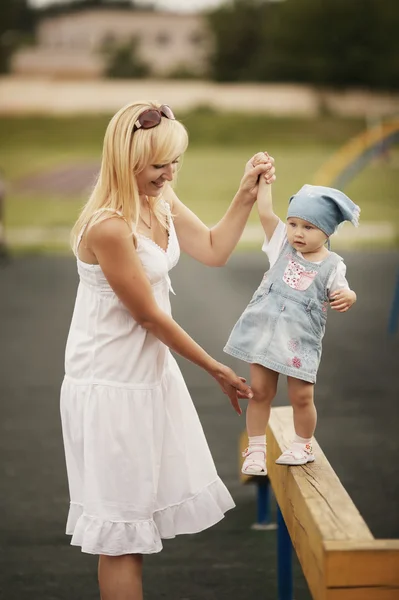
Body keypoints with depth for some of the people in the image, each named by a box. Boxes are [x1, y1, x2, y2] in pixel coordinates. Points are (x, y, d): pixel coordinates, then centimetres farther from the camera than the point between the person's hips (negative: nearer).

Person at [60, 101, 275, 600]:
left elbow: (213, 251, 11)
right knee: (122, 529, 3)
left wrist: (246, 195, -3)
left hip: (150, 370, 9)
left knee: (141, 507, 17)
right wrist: (217, 371, -10)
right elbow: (150, 316, -20)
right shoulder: (108, 227, -27)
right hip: (110, 385, -9)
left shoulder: (161, 201, 0)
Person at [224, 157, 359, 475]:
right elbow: (265, 212, -9)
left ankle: (303, 445, 26)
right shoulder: (282, 243, -1)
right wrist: (263, 180, -13)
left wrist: (348, 297, -28)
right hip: (266, 331, 2)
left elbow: (340, 296, -5)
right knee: (260, 391, 5)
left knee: (302, 396, 3)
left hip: (301, 339, -2)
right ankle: (256, 448, 18)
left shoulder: (331, 265, -6)